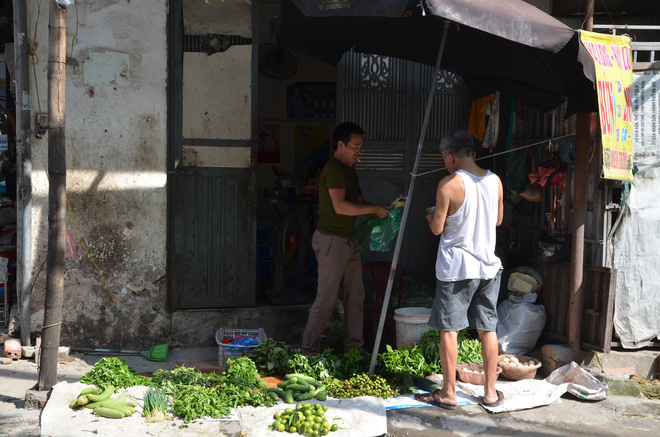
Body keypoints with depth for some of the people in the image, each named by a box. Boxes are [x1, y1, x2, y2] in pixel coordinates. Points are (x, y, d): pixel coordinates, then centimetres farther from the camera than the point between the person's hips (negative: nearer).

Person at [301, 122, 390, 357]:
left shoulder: (349, 170, 16)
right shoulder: (333, 170, -15)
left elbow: (358, 202, 23)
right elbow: (340, 206, -26)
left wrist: (382, 209, 7)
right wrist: (375, 209, -20)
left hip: (348, 240, 10)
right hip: (331, 240, -10)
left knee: (355, 294, 10)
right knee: (327, 297, -5)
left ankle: (353, 346, 18)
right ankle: (309, 348, 4)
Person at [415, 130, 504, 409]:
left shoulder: (449, 184, -14)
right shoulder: (494, 181, 3)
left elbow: (437, 228, -9)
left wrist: (430, 217, 11)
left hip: (456, 268, -5)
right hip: (488, 264, 5)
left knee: (449, 329, 5)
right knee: (488, 328, 11)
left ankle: (448, 393, 11)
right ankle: (490, 392, 18)